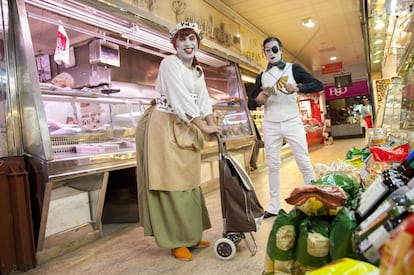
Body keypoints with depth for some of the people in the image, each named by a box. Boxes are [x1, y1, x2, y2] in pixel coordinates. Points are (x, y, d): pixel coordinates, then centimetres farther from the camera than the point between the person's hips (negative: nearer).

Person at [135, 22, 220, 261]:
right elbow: (181, 100, -20)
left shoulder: (198, 70, 16)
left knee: (188, 182, 12)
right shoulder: (169, 63, -10)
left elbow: (204, 101, 7)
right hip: (165, 127, -8)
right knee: (170, 183, -3)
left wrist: (214, 127, -5)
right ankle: (176, 241, 9)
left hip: (186, 129, 8)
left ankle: (191, 236, 24)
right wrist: (205, 128, -20)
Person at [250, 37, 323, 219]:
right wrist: (260, 98, -12)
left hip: (292, 122, -2)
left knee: (304, 161, 0)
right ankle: (274, 206, 13)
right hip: (270, 125, 3)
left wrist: (297, 88, -24)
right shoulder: (262, 76, 11)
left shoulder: (293, 68, 3)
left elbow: (318, 85, -6)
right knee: (273, 165, 5)